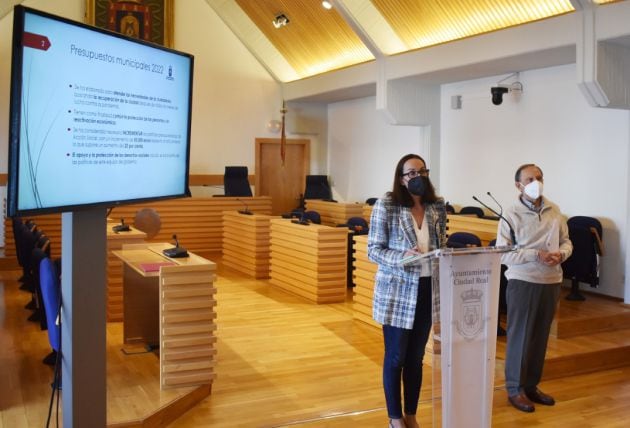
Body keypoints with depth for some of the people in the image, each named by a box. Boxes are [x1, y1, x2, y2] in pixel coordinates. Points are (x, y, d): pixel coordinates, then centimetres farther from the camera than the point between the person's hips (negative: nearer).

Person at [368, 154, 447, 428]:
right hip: (397, 291, -4)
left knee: (416, 357, 15)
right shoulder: (386, 206, -9)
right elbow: (373, 250, -8)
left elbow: (443, 244, 13)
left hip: (428, 288, 4)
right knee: (396, 357, 6)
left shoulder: (438, 207, 4)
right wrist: (402, 257, -24)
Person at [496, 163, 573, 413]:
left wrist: (561, 254, -12)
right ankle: (515, 389, 16)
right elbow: (503, 254, -13)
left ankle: (531, 385, 28)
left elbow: (566, 242, 10)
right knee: (520, 336, 3)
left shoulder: (554, 211, 5)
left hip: (551, 281, 5)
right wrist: (536, 255, -22)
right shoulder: (511, 215, -10)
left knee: (540, 336, 14)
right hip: (523, 282, -5)